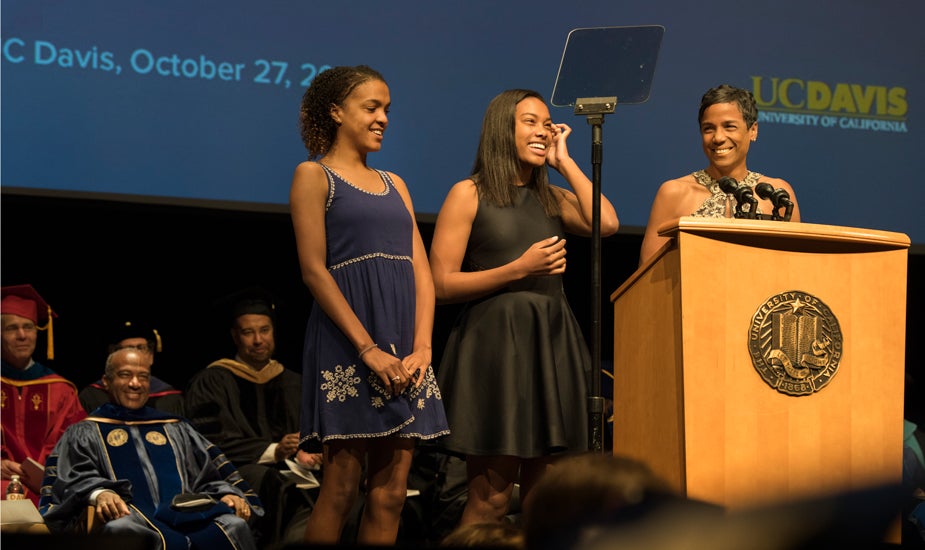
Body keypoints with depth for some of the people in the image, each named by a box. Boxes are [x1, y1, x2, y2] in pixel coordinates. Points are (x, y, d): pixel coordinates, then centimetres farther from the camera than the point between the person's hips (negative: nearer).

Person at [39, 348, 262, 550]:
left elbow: (209, 475, 26)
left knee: (234, 525, -31)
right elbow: (76, 479, 5)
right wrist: (99, 493, -19)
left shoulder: (176, 429, 32)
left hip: (184, 512, 3)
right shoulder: (84, 433, 22)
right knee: (121, 529, -42)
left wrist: (228, 494, 2)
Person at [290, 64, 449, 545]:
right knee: (341, 486, -8)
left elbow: (421, 272, 13)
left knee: (390, 492, 3)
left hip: (402, 350, 6)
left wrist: (421, 348, -3)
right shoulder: (314, 175, 1)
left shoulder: (393, 185, 20)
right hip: (346, 340, -6)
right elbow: (314, 271, -8)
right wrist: (369, 350, -15)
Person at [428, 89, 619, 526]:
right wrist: (518, 269, -12)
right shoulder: (469, 194, 2)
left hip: (552, 343, 5)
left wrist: (565, 162, 6)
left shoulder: (552, 199, 16)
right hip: (494, 343, -5)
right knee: (490, 499, -8)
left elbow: (607, 224, -4)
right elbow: (441, 284, -4)